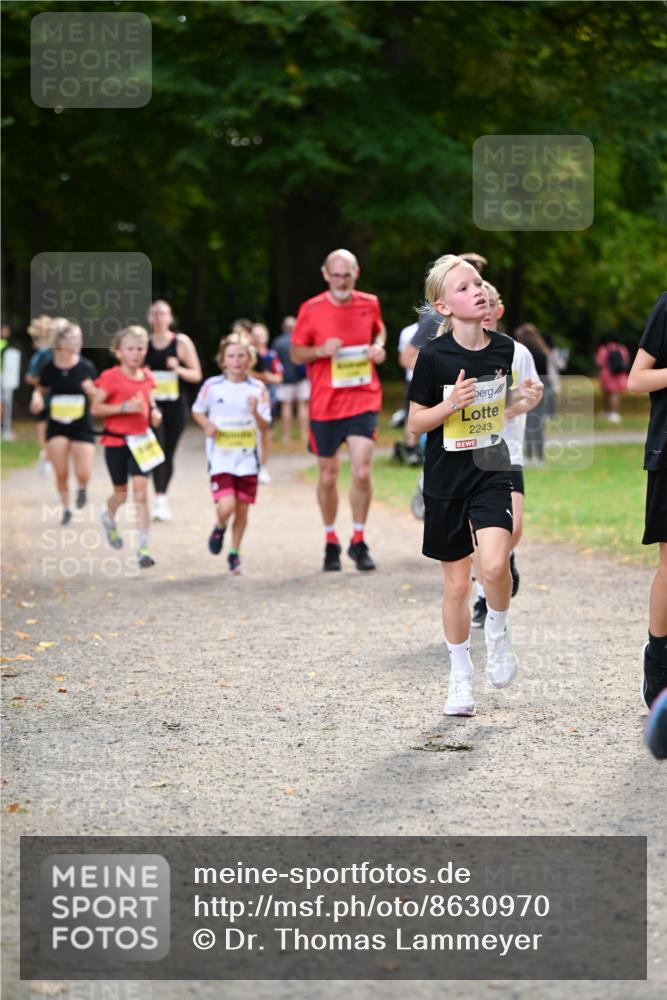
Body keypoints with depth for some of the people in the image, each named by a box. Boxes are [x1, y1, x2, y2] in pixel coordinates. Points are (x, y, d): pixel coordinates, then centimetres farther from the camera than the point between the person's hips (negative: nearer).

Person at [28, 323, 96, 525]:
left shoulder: (86, 368, -7)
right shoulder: (50, 368, -4)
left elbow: (97, 399, 0)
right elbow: (41, 389, 13)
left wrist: (91, 390, -21)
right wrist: (37, 397, -9)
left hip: (82, 426, -1)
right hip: (56, 427, 1)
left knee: (83, 474, -8)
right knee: (61, 474, -2)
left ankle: (82, 488, 29)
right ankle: (66, 508, 22)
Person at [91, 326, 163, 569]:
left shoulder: (146, 376, 4)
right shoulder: (111, 377, -12)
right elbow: (95, 408, -14)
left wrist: (154, 411, 2)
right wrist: (124, 407, -24)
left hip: (141, 440, 3)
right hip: (116, 441, -3)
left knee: (141, 493, -8)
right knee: (121, 493, 12)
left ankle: (143, 548, -7)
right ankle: (109, 518, 49)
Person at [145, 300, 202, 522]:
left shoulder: (181, 342, 0)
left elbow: (196, 375, 1)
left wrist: (178, 369, -16)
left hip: (175, 405, 0)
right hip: (151, 405, 0)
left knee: (168, 454, 7)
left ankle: (162, 499, 25)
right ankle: (159, 499, -25)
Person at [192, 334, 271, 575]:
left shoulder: (258, 389, 0)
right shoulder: (212, 386, -2)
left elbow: (265, 426, 1)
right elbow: (197, 410, 13)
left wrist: (255, 412, -20)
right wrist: (207, 425, -7)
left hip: (247, 457, 2)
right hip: (220, 456, -2)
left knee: (242, 508, 6)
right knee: (226, 506, -15)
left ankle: (235, 553, 24)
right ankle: (219, 528, 20)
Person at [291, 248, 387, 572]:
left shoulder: (369, 304, 2)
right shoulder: (311, 310, -4)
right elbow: (296, 353, 3)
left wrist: (379, 346, 1)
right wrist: (320, 351, -16)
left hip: (363, 400, 0)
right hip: (325, 404, 0)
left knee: (362, 472, -13)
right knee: (327, 478, 8)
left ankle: (358, 542, 2)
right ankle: (331, 542, 27)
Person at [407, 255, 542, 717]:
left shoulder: (504, 347, -1)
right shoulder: (434, 356, -13)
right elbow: (415, 422, -7)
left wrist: (524, 397, -4)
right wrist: (450, 405, -24)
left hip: (492, 474, 2)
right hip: (446, 481, -2)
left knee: (495, 566, -21)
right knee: (457, 583, 6)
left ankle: (498, 633, 10)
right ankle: (461, 677, 23)